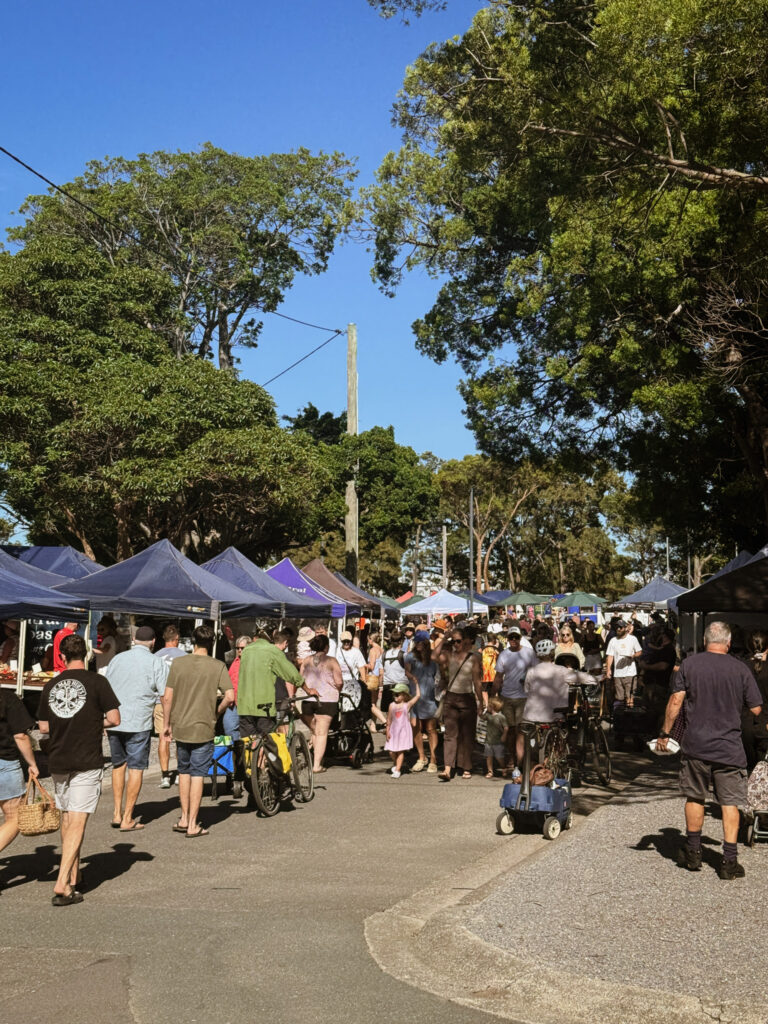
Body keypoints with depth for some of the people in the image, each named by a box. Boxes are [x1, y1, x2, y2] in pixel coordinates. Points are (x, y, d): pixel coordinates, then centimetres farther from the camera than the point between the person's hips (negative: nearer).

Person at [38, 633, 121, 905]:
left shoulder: (50, 685, 6)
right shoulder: (96, 681, -7)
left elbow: (43, 727, 12)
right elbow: (114, 719, -8)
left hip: (58, 761, 5)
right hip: (87, 762, -5)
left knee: (66, 820, 18)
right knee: (77, 823, -4)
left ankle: (73, 876, 28)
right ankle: (62, 883, -12)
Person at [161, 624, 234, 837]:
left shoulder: (178, 663, -2)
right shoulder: (218, 666, -8)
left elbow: (167, 697, -1)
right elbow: (230, 697, -15)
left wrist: (166, 724, 10)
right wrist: (216, 712, 3)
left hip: (180, 728, 3)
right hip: (203, 729, -3)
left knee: (184, 772, 19)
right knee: (197, 775, 5)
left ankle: (184, 819, 26)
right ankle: (192, 825, 8)